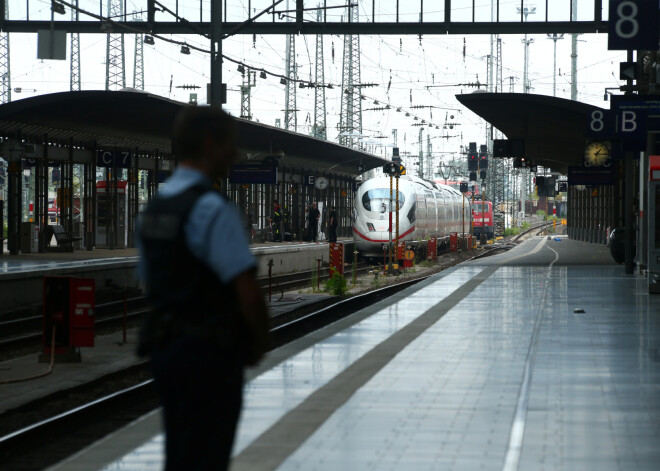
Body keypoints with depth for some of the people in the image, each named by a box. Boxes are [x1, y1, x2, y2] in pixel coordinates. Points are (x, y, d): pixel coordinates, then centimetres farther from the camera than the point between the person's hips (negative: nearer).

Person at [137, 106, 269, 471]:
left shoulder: (154, 209, 10)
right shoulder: (212, 209, -18)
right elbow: (248, 293, -21)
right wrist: (260, 344, -4)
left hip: (164, 346, 9)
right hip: (209, 355, -9)